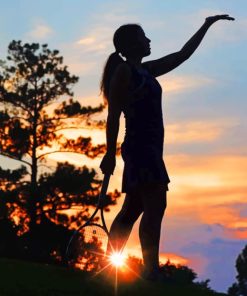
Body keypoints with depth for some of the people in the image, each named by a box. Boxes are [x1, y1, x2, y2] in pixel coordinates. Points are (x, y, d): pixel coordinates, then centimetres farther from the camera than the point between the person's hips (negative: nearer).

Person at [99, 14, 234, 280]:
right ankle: (151, 272, -25)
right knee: (155, 207, -18)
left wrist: (206, 25, 28)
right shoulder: (123, 71, -5)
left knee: (132, 210, 8)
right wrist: (110, 154, -17)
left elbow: (183, 55, 27)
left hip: (148, 148, 10)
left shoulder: (145, 71, 20)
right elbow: (113, 115, -11)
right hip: (140, 146, -10)